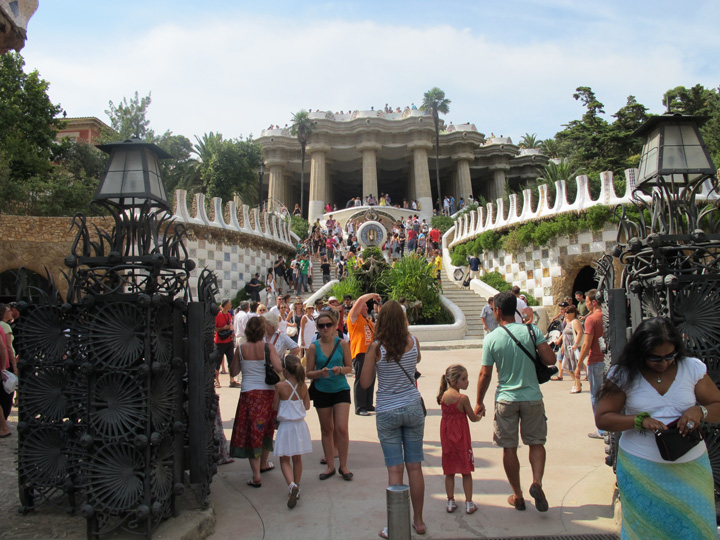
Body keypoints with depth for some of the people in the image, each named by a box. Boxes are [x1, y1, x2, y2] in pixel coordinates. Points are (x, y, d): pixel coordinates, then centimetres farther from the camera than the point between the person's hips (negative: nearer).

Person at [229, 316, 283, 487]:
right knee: (266, 430, 20)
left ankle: (256, 475, 0)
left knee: (251, 432, 4)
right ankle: (263, 464, 38)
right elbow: (278, 368, -17)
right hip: (268, 392, 1)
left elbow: (233, 372, 6)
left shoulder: (240, 349, -2)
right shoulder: (268, 347, -7)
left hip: (248, 393, 0)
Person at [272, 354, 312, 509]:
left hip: (286, 425, -4)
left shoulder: (280, 386, -14)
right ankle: (296, 488, 27)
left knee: (284, 460, 4)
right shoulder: (303, 386, -3)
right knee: (297, 458, 17)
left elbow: (275, 408, -5)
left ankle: (292, 485, -18)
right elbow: (307, 406, 4)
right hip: (300, 425, 4)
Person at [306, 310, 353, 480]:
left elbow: (349, 367, 3)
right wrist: (320, 373, -22)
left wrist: (340, 369, -18)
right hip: (322, 391, 1)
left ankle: (343, 466, 10)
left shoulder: (342, 344, -6)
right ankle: (330, 466, 25)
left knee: (341, 428, -8)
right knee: (326, 429, 11)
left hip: (341, 390, -1)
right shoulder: (313, 347, -5)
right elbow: (309, 373, -2)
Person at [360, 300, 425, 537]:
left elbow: (365, 383, -5)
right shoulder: (412, 342, -4)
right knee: (415, 466, 10)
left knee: (395, 469, 3)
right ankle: (418, 521, 23)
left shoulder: (376, 347, -12)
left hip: (387, 412, -2)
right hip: (413, 408, 2)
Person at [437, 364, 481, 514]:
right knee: (466, 471, 10)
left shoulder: (443, 395, -1)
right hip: (461, 437, -5)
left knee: (449, 472, 14)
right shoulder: (463, 398, -18)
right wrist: (479, 416, 13)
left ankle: (450, 502, 19)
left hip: (446, 436, 5)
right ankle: (469, 503, 16)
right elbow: (473, 418, -9)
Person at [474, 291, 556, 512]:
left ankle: (517, 496, 19)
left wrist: (479, 402, 7)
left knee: (509, 448, 11)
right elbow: (550, 359, -11)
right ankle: (537, 482, -6)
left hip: (506, 399, -1)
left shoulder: (491, 339, -8)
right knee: (536, 443, 15)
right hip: (532, 397, 1)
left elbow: (485, 374, -5)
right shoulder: (531, 330, -6)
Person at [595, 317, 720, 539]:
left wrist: (700, 411, -17)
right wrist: (640, 420, -20)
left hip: (691, 468, 2)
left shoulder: (692, 368, 1)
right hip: (641, 469, -1)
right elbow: (602, 419, -5)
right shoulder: (624, 375, -4)